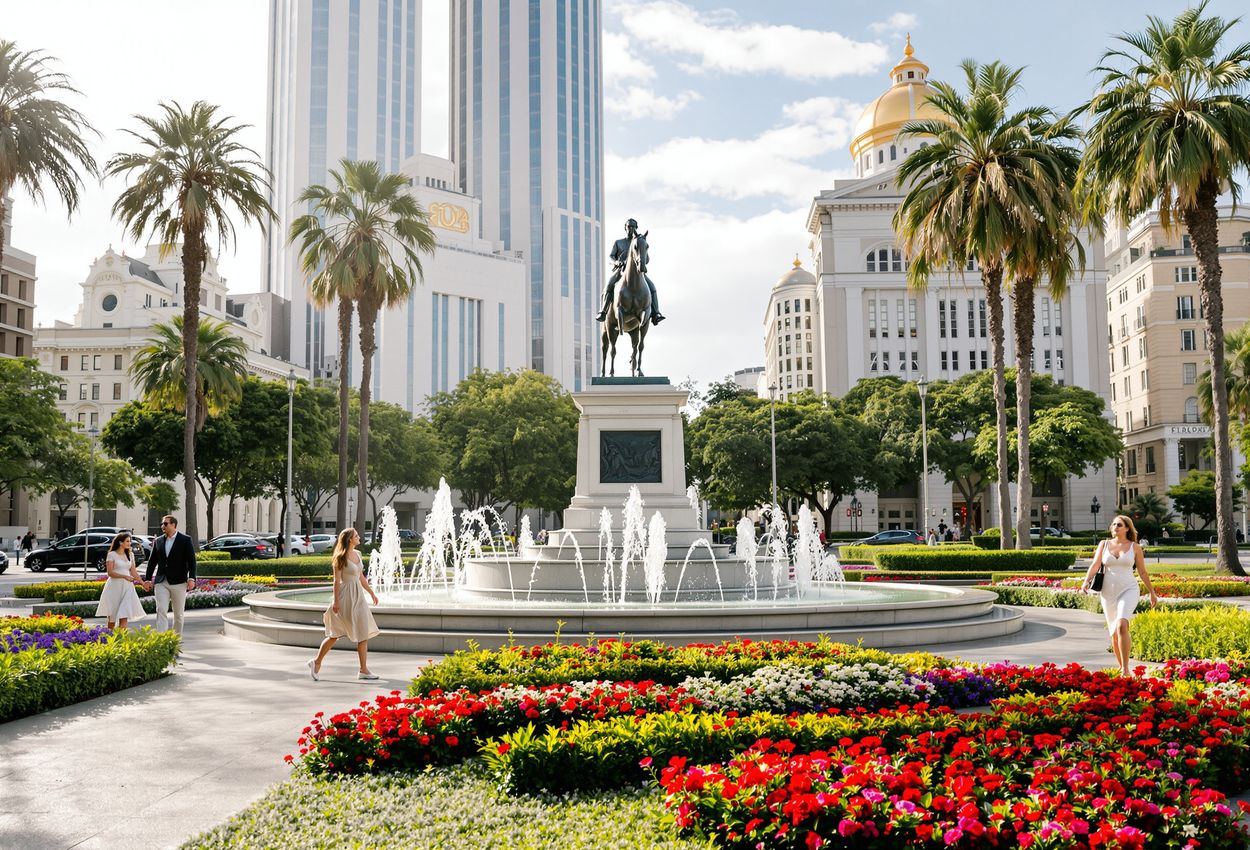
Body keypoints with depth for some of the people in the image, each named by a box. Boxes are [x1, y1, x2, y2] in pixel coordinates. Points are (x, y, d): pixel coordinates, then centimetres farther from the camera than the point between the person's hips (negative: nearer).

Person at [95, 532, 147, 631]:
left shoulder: (130, 555, 11)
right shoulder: (112, 555, -4)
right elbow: (110, 572, -11)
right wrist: (124, 576, -20)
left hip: (127, 586, 4)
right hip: (115, 586, -4)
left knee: (124, 615, -9)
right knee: (112, 614, 5)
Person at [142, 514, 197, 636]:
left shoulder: (185, 540, -1)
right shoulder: (158, 541, 10)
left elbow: (191, 561, -5)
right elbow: (152, 561, 14)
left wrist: (191, 578, -15)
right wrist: (147, 579, 9)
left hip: (178, 582, -2)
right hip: (161, 583, 2)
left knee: (178, 613, 7)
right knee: (161, 611, -9)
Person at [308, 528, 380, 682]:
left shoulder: (357, 554, 10)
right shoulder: (341, 557, -12)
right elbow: (337, 580, -13)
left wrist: (371, 592, 18)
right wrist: (336, 601, -16)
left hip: (358, 596, 8)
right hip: (346, 596, -8)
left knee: (364, 634, 3)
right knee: (335, 634, 0)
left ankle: (364, 670, 6)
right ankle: (317, 662, 15)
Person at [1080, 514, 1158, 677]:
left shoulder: (1135, 547, 2)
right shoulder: (1104, 544, 6)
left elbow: (1142, 572, 11)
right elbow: (1095, 565, -5)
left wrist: (1152, 593, 14)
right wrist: (1086, 581, -21)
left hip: (1128, 591, -3)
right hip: (1109, 593, 3)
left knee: (1121, 626, -26)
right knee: (1115, 634, 9)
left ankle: (1125, 670, -23)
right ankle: (1121, 668, 28)